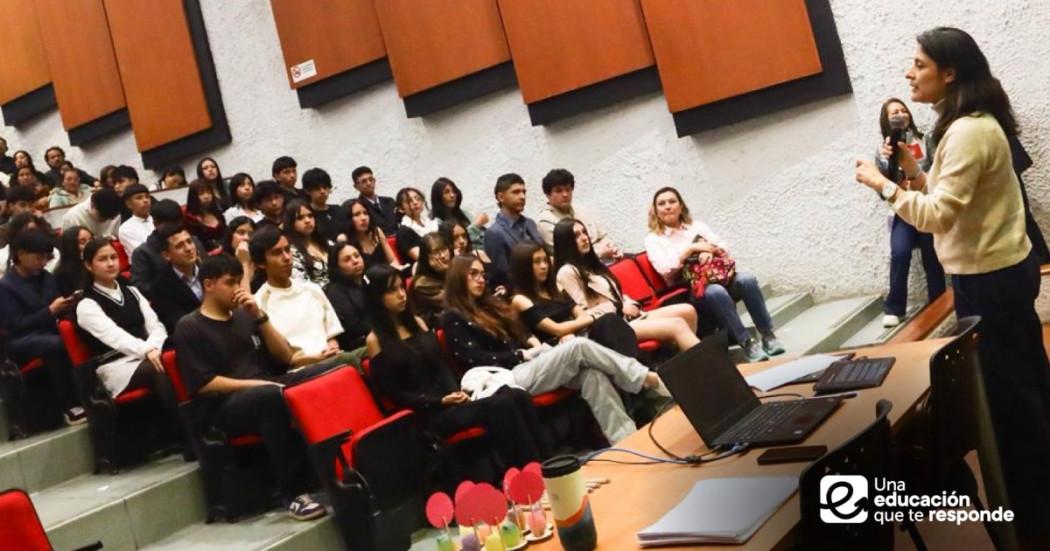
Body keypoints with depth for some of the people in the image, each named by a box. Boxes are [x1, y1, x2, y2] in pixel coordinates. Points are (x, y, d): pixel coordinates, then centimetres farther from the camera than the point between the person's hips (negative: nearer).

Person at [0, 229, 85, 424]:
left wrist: (65, 306, -5)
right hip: (20, 342, -6)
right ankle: (70, 406, -31)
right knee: (56, 344, -38)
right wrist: (51, 311, -19)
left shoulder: (47, 277, 13)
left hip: (49, 333, 6)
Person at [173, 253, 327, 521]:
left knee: (325, 374, -21)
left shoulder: (244, 315, 17)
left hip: (268, 388, 6)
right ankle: (294, 493, -35)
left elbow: (285, 358, 12)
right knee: (272, 396, -40)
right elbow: (204, 384, -8)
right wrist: (256, 384, -15)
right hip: (225, 405, -5)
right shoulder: (189, 327, 2)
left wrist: (260, 316, 1)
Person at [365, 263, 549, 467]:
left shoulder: (417, 322, 17)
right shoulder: (376, 340, -3)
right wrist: (440, 402, -14)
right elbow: (394, 393, -6)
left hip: (449, 398, 6)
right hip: (428, 413, -6)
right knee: (500, 406, -29)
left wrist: (455, 391, -5)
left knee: (518, 396, -19)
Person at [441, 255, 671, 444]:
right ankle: (648, 379, -20)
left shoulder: (490, 306, 26)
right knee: (578, 346, -25)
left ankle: (626, 439, -30)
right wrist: (523, 354, -9)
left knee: (591, 373, -22)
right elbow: (476, 359, -9)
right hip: (510, 378, -8)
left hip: (529, 363, 8)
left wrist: (533, 342, 2)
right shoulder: (453, 318, 2)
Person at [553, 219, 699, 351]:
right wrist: (620, 307, -8)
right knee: (677, 325, -24)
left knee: (687, 311, -9)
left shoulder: (593, 263, 23)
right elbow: (584, 314, -9)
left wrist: (630, 305, -1)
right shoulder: (567, 272, -5)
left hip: (629, 316, 9)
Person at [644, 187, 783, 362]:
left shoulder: (697, 225, 18)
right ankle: (747, 343, -29)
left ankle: (768, 335, -20)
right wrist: (692, 248, -10)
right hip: (689, 293, -4)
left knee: (746, 279, -27)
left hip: (717, 277, 4)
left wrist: (710, 252, -12)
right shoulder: (653, 239, 6)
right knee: (715, 292, -37)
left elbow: (723, 247, 10)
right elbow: (665, 269, -10)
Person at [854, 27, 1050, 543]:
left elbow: (936, 215, -27)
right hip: (1004, 270, 11)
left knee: (1006, 393, 1)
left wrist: (883, 184, -17)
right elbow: (950, 198, 12)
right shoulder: (972, 124, 11)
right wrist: (915, 171, 2)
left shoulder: (967, 132, -22)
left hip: (989, 279, -11)